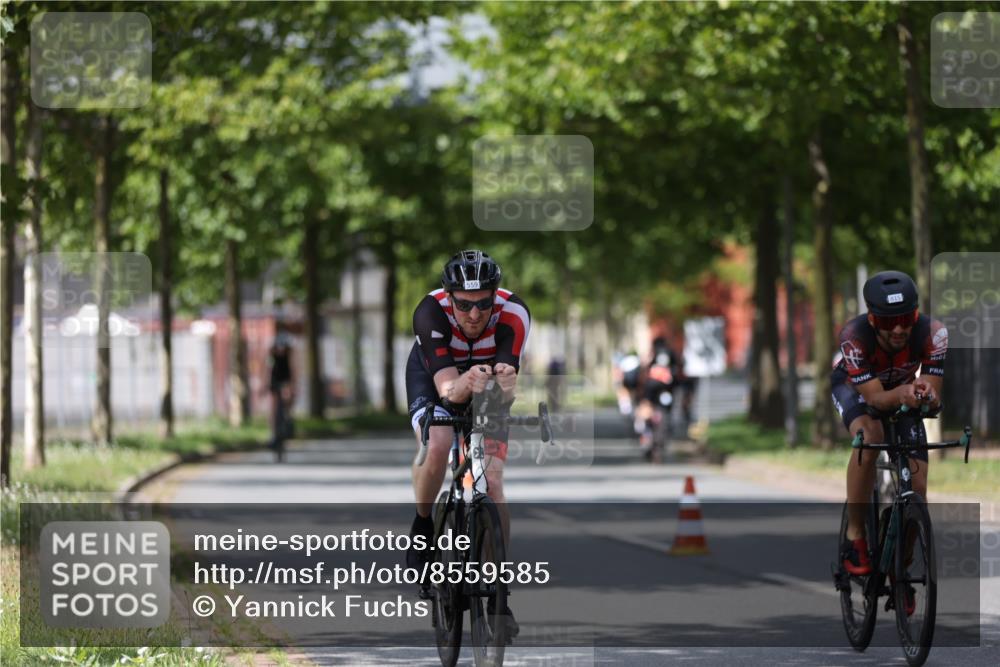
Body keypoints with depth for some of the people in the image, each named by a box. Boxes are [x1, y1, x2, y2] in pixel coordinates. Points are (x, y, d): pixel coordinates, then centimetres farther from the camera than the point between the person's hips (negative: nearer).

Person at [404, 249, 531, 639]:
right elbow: (446, 385, -43)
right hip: (432, 374, -1)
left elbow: (507, 395, -41)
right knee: (437, 446, -31)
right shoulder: (430, 311, -36)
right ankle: (422, 526, -2)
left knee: (492, 482, -13)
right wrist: (465, 385, -65)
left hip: (488, 380, 1)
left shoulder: (514, 314, -34)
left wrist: (505, 385, -64)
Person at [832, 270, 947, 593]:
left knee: (917, 488, -8)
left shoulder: (933, 333, -34)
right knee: (870, 437, -36)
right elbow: (875, 398, -38)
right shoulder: (854, 336, -39)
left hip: (904, 391, 3)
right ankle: (854, 537, -22)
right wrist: (902, 393, -59)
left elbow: (934, 396, -31)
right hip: (854, 386, -2)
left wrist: (927, 394, -55)